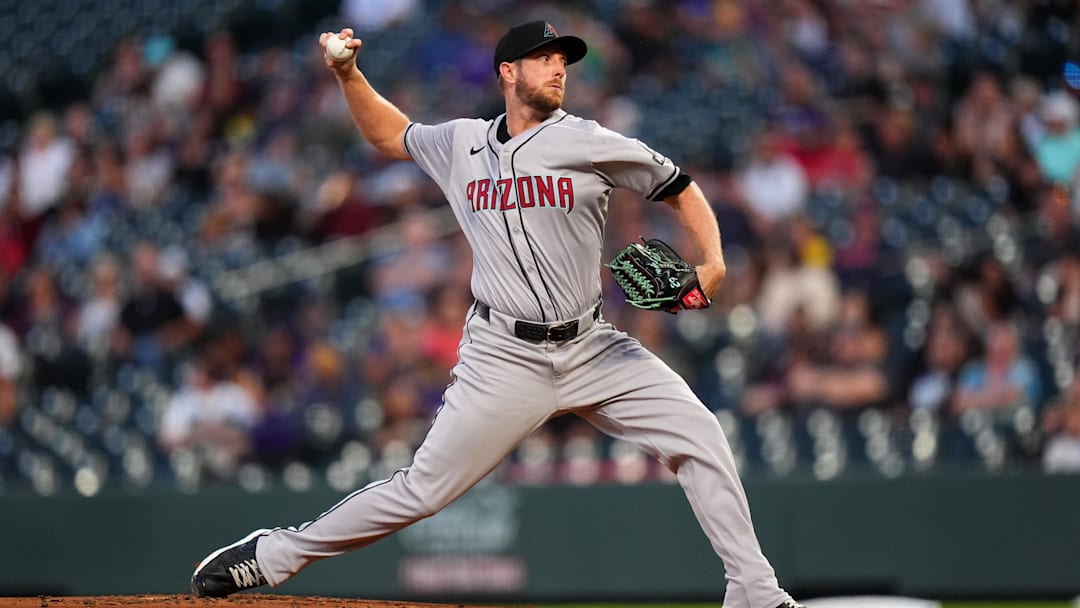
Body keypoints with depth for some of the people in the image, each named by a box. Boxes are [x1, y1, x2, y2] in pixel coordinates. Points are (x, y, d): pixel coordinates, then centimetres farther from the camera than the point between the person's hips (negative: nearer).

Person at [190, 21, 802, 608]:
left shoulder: (590, 144, -3)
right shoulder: (461, 144, 5)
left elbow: (681, 190, 3)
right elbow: (391, 134, 25)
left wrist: (713, 260, -12)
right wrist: (349, 76, 10)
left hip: (592, 347, 1)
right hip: (504, 358, -1)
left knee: (699, 434, -12)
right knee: (423, 490, -6)